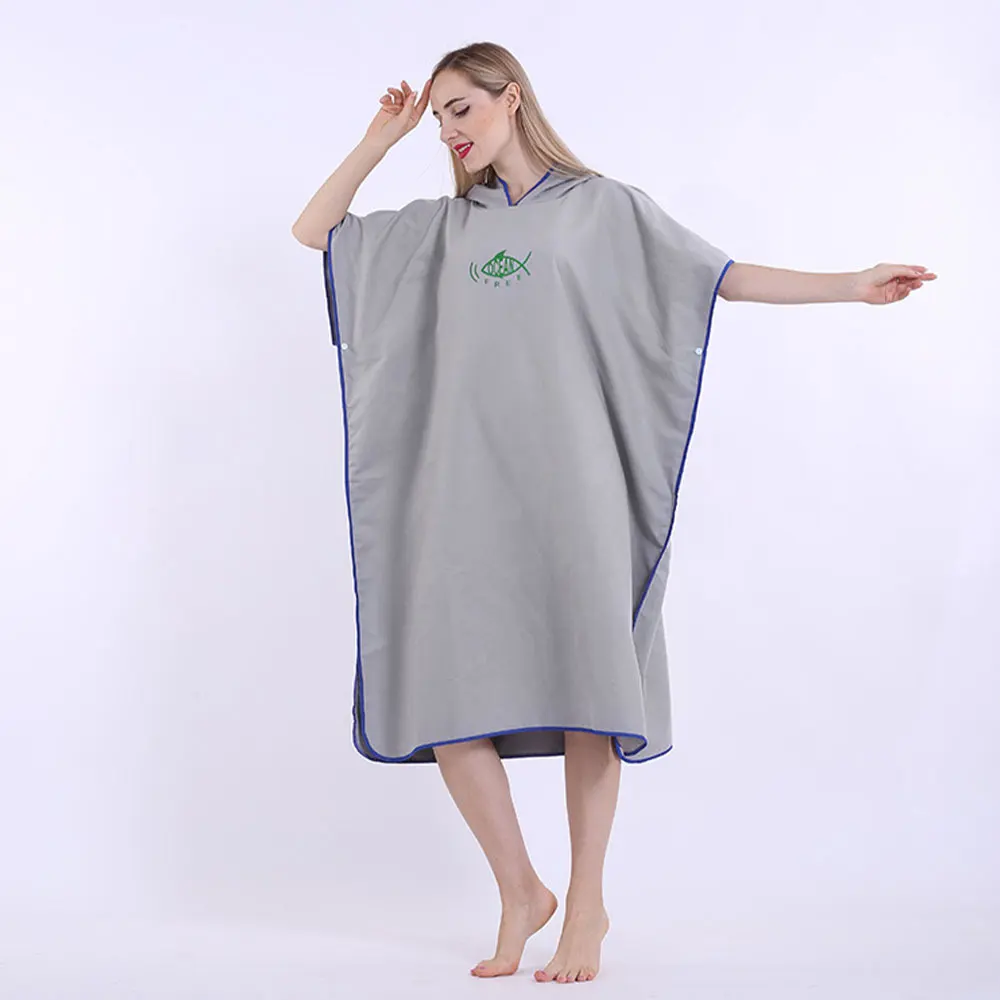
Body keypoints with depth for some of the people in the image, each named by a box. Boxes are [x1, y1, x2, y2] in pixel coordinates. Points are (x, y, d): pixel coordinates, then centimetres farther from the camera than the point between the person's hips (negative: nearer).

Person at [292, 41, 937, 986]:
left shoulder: (603, 207, 11)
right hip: (463, 489, 3)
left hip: (566, 483, -3)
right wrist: (381, 138, 15)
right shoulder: (443, 225, 20)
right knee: (443, 694, -4)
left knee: (585, 692, -3)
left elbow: (723, 275, 8)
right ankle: (520, 891, 14)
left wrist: (853, 287, 1)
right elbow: (313, 229, 22)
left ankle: (585, 906, 13)